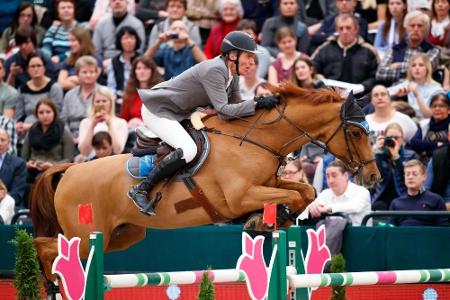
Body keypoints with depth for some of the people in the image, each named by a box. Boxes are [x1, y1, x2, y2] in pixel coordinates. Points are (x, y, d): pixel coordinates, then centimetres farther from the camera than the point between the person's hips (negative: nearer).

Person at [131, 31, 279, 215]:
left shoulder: (231, 74, 1)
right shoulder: (214, 70, -27)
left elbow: (235, 106, 4)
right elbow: (223, 110, -32)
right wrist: (257, 105, -34)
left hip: (180, 113, 10)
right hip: (157, 110, -10)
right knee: (188, 150, -30)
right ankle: (141, 190, -21)